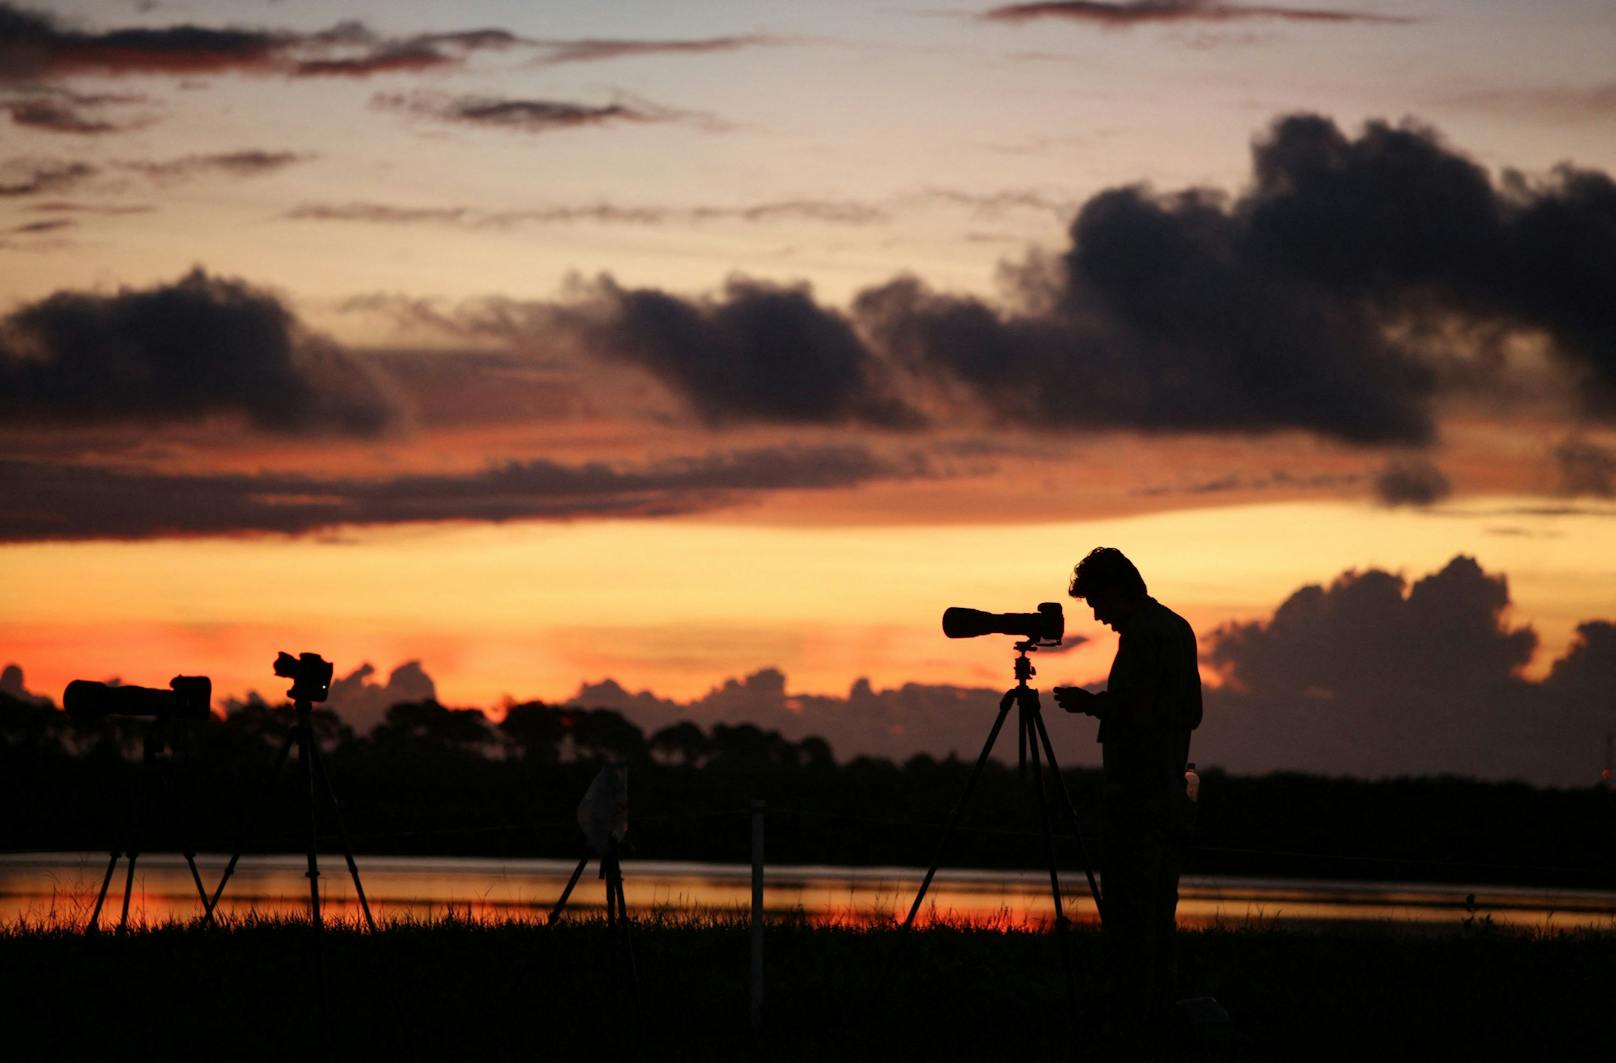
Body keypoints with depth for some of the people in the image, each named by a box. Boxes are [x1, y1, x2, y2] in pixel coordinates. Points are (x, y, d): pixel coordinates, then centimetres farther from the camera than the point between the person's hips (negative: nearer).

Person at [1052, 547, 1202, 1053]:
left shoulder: (1141, 634, -13)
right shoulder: (1179, 628, 16)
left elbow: (1135, 712, -21)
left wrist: (1091, 703, -4)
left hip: (1136, 798, -9)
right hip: (1172, 798, 9)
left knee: (1128, 917, -8)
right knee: (1158, 916, 12)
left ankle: (1130, 1026, -9)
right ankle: (1158, 1024, 14)